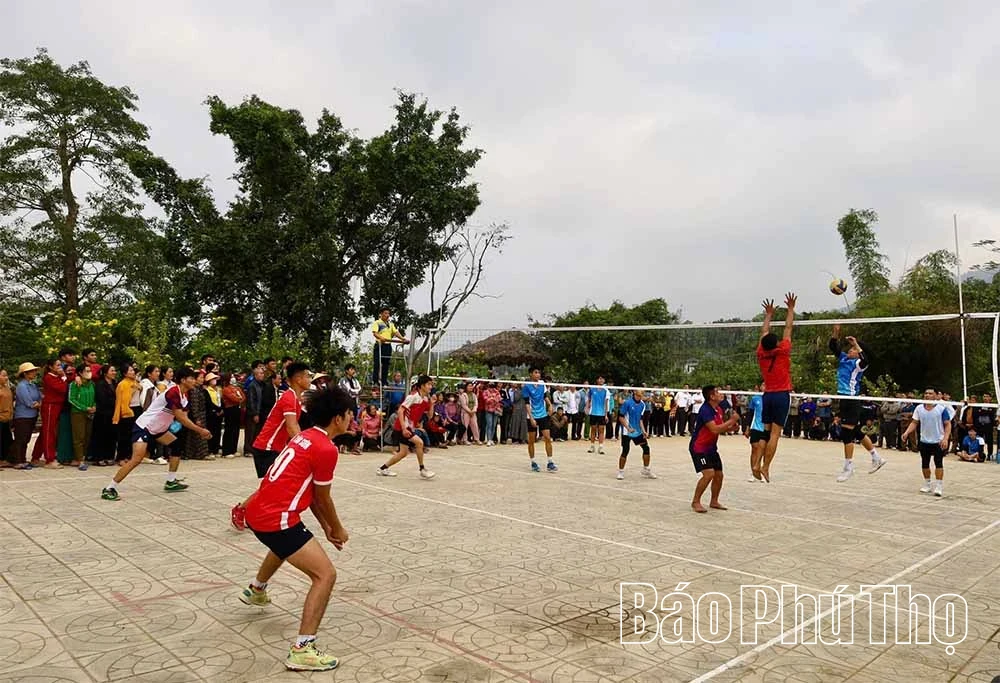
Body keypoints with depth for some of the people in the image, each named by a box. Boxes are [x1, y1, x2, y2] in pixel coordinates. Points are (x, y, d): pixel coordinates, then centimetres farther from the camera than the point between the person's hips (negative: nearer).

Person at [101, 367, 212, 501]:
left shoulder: (184, 395, 4)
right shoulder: (173, 392, -26)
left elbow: (184, 418, 6)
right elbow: (181, 418, -27)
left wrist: (200, 431, -6)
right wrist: (200, 430, -22)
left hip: (157, 428, 10)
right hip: (143, 427, -10)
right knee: (137, 459, -19)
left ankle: (171, 482, 14)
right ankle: (109, 489, -11)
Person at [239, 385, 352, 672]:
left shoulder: (305, 436, 12)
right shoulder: (327, 449, -16)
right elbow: (323, 499, -5)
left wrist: (326, 527, 20)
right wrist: (337, 529, 11)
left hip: (258, 510, 10)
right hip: (275, 518, -10)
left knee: (286, 543, 41)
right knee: (326, 574, -9)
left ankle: (256, 590, 65)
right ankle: (302, 650, -11)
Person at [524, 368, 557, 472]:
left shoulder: (542, 383, 4)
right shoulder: (527, 386, -10)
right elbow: (527, 403, -12)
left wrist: (549, 404, 1)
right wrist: (531, 417, -18)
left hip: (543, 415, 4)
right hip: (532, 417, -4)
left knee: (548, 438, -2)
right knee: (531, 441, 4)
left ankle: (550, 463, 3)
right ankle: (533, 463, 16)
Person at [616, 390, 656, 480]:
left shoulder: (642, 404, 3)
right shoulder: (627, 403, -15)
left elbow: (640, 419, 11)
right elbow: (621, 417, -12)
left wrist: (644, 431, 2)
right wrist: (628, 428, -21)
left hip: (638, 431, 6)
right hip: (627, 432, -6)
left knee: (646, 448, 2)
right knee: (625, 451, -5)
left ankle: (646, 471, 17)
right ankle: (621, 472, 12)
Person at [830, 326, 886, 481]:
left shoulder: (857, 363, -9)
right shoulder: (843, 358, 12)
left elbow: (867, 360, -31)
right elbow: (833, 346, 14)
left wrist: (856, 344, -29)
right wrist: (836, 332, 0)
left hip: (852, 400, -8)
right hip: (844, 399, 8)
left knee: (847, 433, -6)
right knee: (856, 432, 16)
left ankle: (848, 467, 1)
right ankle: (877, 458, 30)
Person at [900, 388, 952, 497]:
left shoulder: (942, 408, -8)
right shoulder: (919, 408, 3)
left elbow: (948, 424, -7)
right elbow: (914, 423, 6)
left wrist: (945, 438, -19)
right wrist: (906, 432, -9)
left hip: (938, 442, -4)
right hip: (924, 441, 4)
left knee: (939, 463, -5)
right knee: (925, 464, 10)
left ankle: (938, 486, 1)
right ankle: (927, 484, 23)